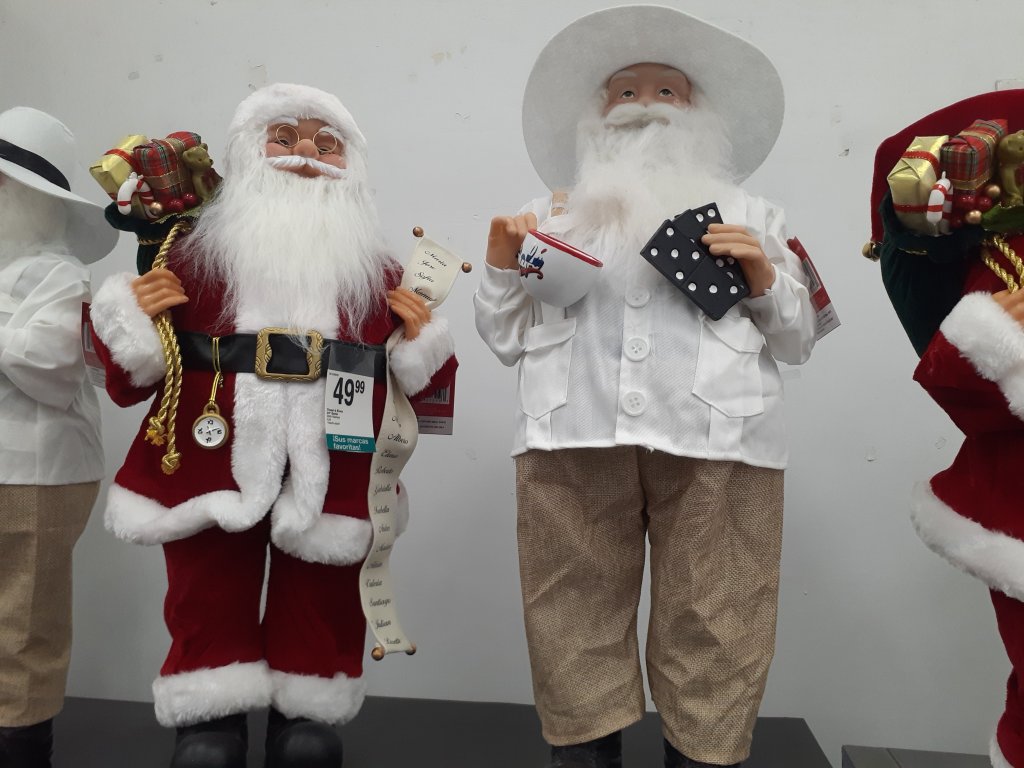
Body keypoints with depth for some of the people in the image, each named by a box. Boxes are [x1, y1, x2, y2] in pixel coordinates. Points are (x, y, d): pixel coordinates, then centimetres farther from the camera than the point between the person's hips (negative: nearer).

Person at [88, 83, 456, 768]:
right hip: (210, 483, -1)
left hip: (326, 495, 1)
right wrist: (131, 319, -11)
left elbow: (420, 384, 10)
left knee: (317, 643, 13)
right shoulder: (192, 255, 4)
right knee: (210, 636, 10)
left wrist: (421, 342, -8)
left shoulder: (380, 276, 7)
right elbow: (130, 381, 6)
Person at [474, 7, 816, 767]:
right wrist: (501, 266, 5)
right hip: (573, 435, 1)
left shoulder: (751, 217, 22)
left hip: (718, 438, 0)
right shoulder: (554, 216, 22)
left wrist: (764, 279, 1)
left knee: (712, 634, -4)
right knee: (576, 625, 0)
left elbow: (798, 341, 18)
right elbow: (507, 340, 20)